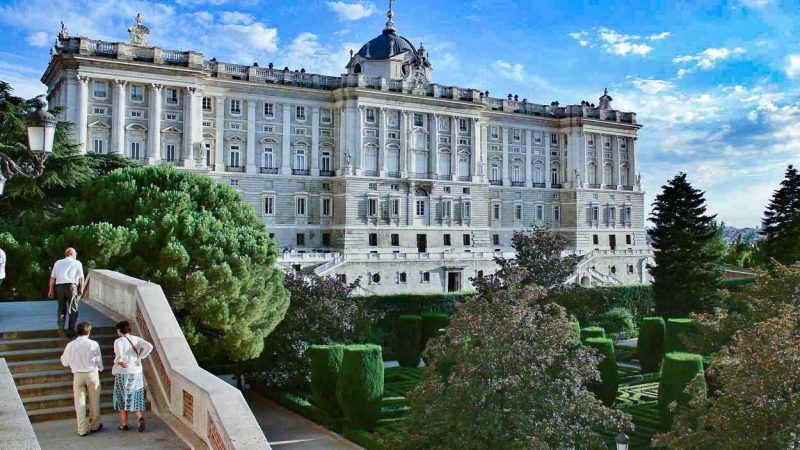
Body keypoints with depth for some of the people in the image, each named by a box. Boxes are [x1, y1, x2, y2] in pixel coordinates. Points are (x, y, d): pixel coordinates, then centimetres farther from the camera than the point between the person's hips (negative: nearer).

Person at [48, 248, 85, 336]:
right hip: (72, 285, -3)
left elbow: (52, 277, 12)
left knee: (61, 308, 15)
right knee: (73, 309, 3)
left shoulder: (58, 262, 19)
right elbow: (81, 277, 3)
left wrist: (51, 290, 15)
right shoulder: (77, 263, 11)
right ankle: (71, 330, 1)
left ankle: (60, 328, 5)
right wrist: (81, 289, 11)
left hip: (59, 286, 3)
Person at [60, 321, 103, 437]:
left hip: (78, 375, 1)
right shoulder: (93, 344, -11)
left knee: (80, 403, 8)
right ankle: (95, 425, 23)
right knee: (94, 401, 13)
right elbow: (99, 360, -1)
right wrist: (100, 369, 19)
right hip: (92, 374, -1)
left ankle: (83, 429, 10)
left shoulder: (70, 345, -5)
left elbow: (65, 362, 6)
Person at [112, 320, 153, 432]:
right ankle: (141, 418, -9)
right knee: (136, 397, 11)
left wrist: (118, 361, -9)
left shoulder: (118, 341, -10)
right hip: (136, 372, 4)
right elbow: (149, 346, -10)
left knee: (122, 398, 11)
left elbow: (119, 354, -29)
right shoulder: (136, 339, 3)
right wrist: (140, 358, -1)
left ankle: (124, 424, 18)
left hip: (122, 373, -4)